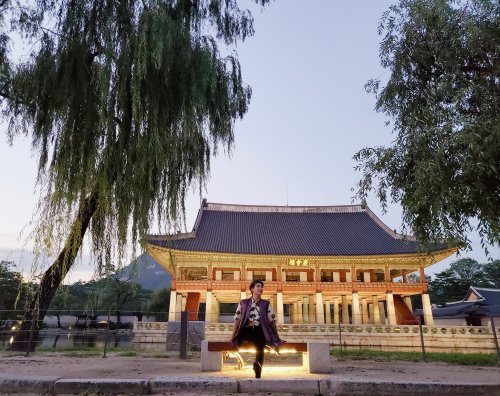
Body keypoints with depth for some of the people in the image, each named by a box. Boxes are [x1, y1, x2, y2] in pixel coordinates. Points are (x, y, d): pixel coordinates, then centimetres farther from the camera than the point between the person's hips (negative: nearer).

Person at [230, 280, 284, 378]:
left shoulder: (266, 304, 14)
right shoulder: (243, 303, 13)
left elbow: (272, 321, 14)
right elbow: (237, 320, 10)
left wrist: (277, 337, 10)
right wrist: (233, 336, 3)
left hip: (260, 331, 2)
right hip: (247, 330, -2)